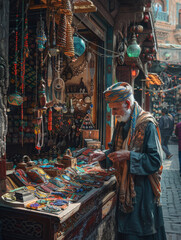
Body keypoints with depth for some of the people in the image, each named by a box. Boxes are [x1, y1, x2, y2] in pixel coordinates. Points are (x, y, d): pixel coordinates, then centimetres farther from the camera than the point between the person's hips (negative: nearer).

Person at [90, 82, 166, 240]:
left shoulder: (147, 124, -17)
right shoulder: (121, 124, 6)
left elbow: (155, 161, -18)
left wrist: (129, 156, -26)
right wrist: (104, 155, -3)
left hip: (143, 189, -6)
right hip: (124, 187, 7)